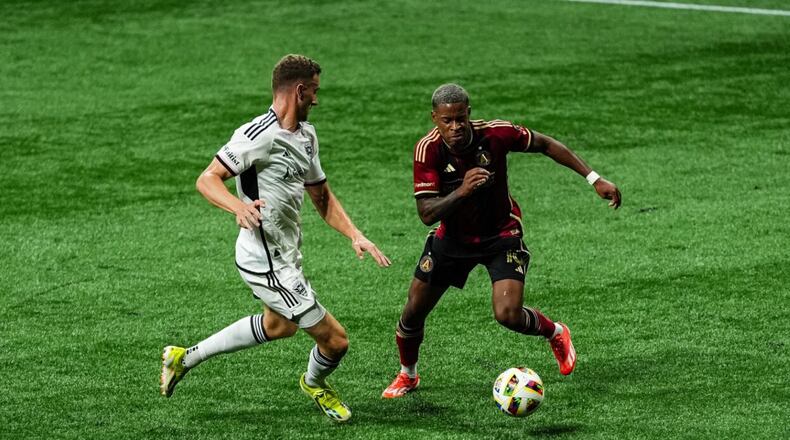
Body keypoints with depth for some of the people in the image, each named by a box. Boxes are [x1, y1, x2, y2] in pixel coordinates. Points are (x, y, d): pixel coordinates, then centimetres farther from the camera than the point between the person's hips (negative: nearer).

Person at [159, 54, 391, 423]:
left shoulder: (306, 136, 9)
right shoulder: (259, 134, -21)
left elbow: (321, 196, 17)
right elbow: (207, 179, -23)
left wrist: (355, 236, 5)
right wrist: (239, 206, -42)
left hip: (286, 253, 11)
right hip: (266, 263, -10)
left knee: (278, 326, 32)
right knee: (334, 340, -5)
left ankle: (185, 357, 40)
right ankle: (315, 383, 31)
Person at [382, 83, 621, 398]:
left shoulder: (496, 134, -25)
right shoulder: (428, 149, -23)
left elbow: (546, 145, -8)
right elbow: (426, 213, -27)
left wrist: (595, 179, -9)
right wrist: (461, 191, -45)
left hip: (501, 235, -2)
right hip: (453, 237, 2)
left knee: (508, 315, -19)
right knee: (413, 311, 5)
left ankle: (556, 333, 15)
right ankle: (407, 375, 35)